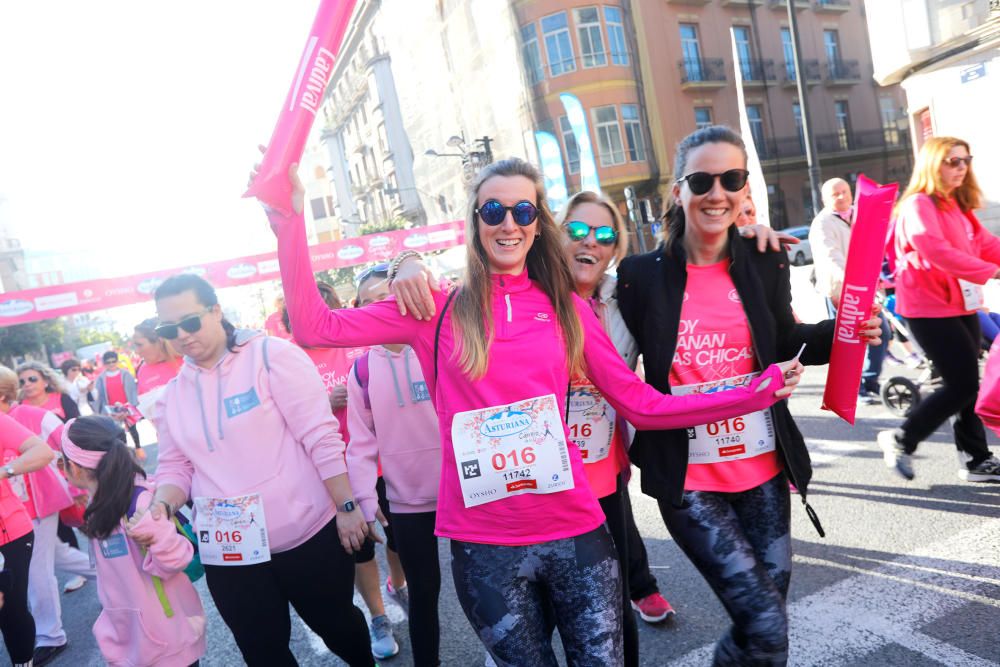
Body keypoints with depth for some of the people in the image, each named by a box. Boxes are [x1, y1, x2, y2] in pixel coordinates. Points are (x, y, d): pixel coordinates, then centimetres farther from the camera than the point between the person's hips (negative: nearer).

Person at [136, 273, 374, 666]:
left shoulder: (271, 355, -11)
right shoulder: (171, 396, 6)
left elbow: (321, 436, -13)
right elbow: (175, 468, 10)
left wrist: (346, 507, -14)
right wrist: (162, 505, -11)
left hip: (308, 535, -4)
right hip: (228, 552, 4)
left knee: (337, 626, 17)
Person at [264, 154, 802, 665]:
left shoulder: (567, 308, 4)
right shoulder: (437, 310, -1)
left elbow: (642, 405, 5)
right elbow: (315, 327, -4)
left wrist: (757, 392, 2)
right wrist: (289, 224, -11)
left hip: (575, 532, 1)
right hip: (484, 544, -1)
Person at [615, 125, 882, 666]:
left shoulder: (766, 264, -1)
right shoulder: (641, 274, -10)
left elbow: (785, 345, 13)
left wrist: (844, 332, -4)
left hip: (763, 468, 4)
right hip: (687, 480, -4)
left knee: (766, 619, 15)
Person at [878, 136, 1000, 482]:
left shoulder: (958, 206, 16)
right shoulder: (918, 205, -13)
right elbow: (937, 252, -26)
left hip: (961, 306, 9)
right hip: (930, 309, -9)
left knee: (966, 383, 12)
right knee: (962, 384, -8)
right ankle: (901, 439, 7)